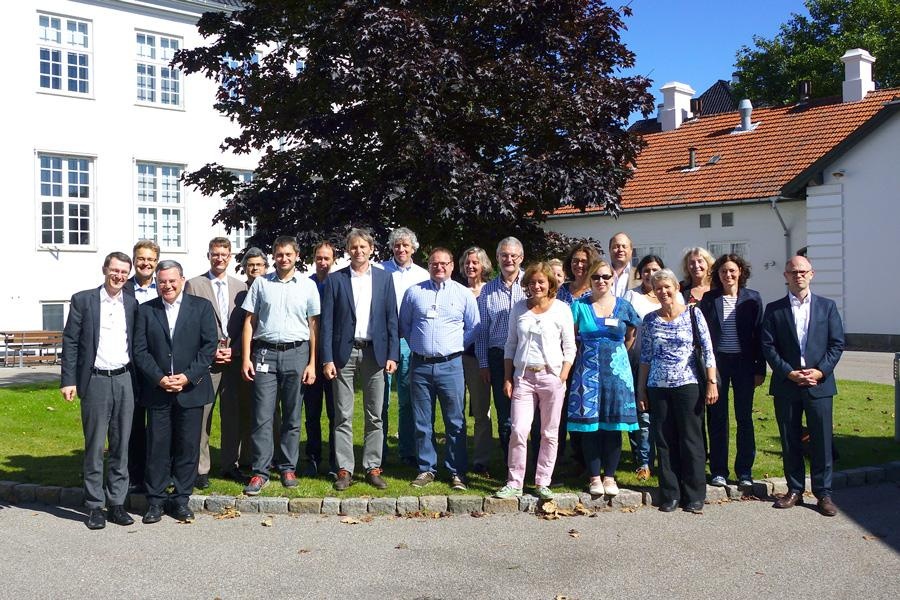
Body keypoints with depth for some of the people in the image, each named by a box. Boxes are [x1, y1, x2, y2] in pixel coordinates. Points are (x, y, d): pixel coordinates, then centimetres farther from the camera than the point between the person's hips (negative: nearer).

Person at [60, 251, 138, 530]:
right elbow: (70, 342, -1)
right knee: (94, 446, 4)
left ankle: (117, 502, 16)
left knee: (121, 446, 7)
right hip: (95, 381, -2)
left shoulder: (132, 304, 8)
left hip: (125, 381, 3)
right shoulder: (83, 300, 0)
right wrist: (68, 380, -7)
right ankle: (94, 505, 13)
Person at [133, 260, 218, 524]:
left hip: (191, 389, 0)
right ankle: (156, 500, 15)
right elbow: (140, 351, 2)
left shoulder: (201, 307, 4)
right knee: (157, 447, 4)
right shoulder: (145, 310, 7)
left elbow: (209, 345, -2)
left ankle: (181, 499, 17)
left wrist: (188, 376, -12)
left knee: (188, 447, 5)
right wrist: (160, 379, -11)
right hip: (157, 390, 1)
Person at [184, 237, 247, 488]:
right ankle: (200, 468, 4)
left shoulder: (240, 286, 12)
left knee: (232, 415, 8)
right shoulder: (194, 285, 3)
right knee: (202, 416, -3)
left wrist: (233, 350, -3)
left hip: (233, 359, 3)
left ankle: (229, 464, 19)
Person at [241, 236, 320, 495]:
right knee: (262, 416, -3)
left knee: (292, 416, 7)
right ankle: (260, 472, 3)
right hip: (265, 353, 0)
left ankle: (288, 468, 17)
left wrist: (312, 363, 0)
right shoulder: (261, 283, 7)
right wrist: (246, 358, 0)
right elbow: (249, 321, 8)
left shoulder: (308, 285, 5)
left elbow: (313, 326, 5)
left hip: (296, 353, 0)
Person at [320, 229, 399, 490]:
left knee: (374, 416, 5)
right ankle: (344, 469, 9)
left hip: (374, 352, 1)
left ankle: (373, 468, 14)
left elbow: (391, 319, 6)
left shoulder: (384, 278, 7)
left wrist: (392, 355, -1)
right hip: (344, 353, -1)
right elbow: (327, 322, 1)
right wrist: (327, 359, -6)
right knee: (343, 417, 2)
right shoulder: (334, 280, 3)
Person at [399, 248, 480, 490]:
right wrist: (417, 345, 10)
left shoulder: (464, 294, 4)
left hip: (450, 365, -1)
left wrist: (456, 347, 6)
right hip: (420, 365, 1)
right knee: (422, 423, 7)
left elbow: (473, 328, 11)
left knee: (456, 422, 1)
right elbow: (404, 324, 15)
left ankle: (457, 472, 10)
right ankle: (426, 469, 17)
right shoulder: (414, 292, 6)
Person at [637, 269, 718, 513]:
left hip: (688, 385, -3)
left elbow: (708, 350, -3)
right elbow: (645, 357, 10)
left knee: (691, 440, 2)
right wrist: (641, 390, 9)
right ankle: (670, 494, 16)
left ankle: (694, 495, 13)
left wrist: (712, 383, -8)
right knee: (664, 442, 6)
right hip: (658, 388, 3)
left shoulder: (693, 314, -1)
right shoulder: (650, 320, 6)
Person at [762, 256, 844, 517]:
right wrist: (789, 372, -11)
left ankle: (823, 493, 12)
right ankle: (794, 490, 18)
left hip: (819, 384, 0)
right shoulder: (774, 309, 5)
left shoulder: (827, 306, 7)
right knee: (790, 441, 7)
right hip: (786, 386, 0)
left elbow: (837, 344, 3)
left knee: (822, 441, 2)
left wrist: (820, 371, -10)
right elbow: (768, 346, -1)